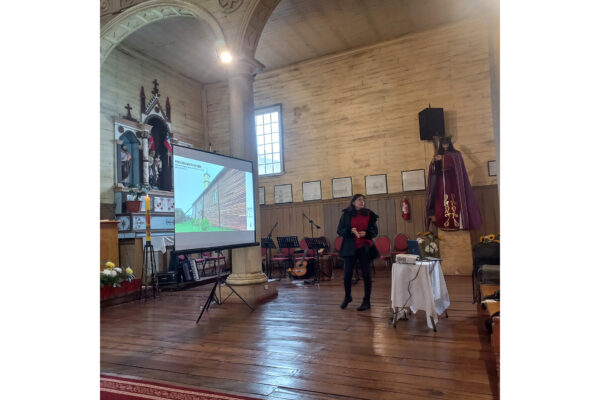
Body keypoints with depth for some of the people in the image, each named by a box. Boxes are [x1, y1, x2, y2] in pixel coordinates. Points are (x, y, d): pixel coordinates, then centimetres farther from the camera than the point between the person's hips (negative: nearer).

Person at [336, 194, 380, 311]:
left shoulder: (369, 214, 5)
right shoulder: (346, 214, 3)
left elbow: (375, 231, 7)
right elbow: (339, 231, 2)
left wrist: (366, 233, -13)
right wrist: (350, 230, -17)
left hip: (365, 248, 1)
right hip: (350, 248, 0)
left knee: (366, 275, 3)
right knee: (347, 274, 3)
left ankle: (366, 301, 16)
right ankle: (347, 297, 27)